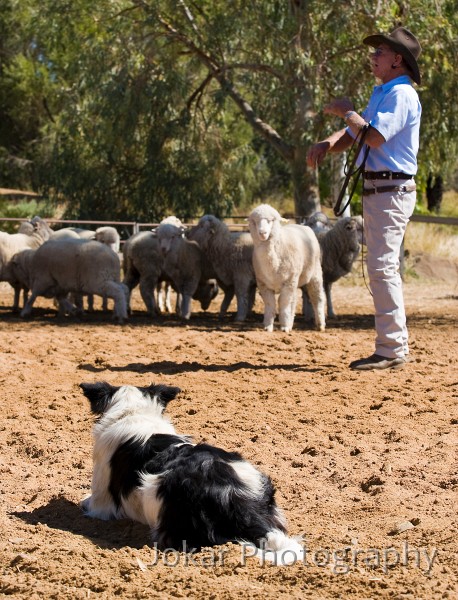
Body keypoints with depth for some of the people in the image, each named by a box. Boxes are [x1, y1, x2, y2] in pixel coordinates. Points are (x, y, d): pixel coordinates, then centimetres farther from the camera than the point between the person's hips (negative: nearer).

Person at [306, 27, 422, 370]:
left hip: (392, 190, -10)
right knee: (382, 268, 12)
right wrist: (326, 144, 0)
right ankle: (396, 346, 18)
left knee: (382, 267, -14)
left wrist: (347, 111, -7)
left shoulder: (402, 94, -11)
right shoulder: (380, 94, 20)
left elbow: (374, 136, -23)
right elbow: (351, 136, 21)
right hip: (373, 192, 10)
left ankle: (391, 350, -14)